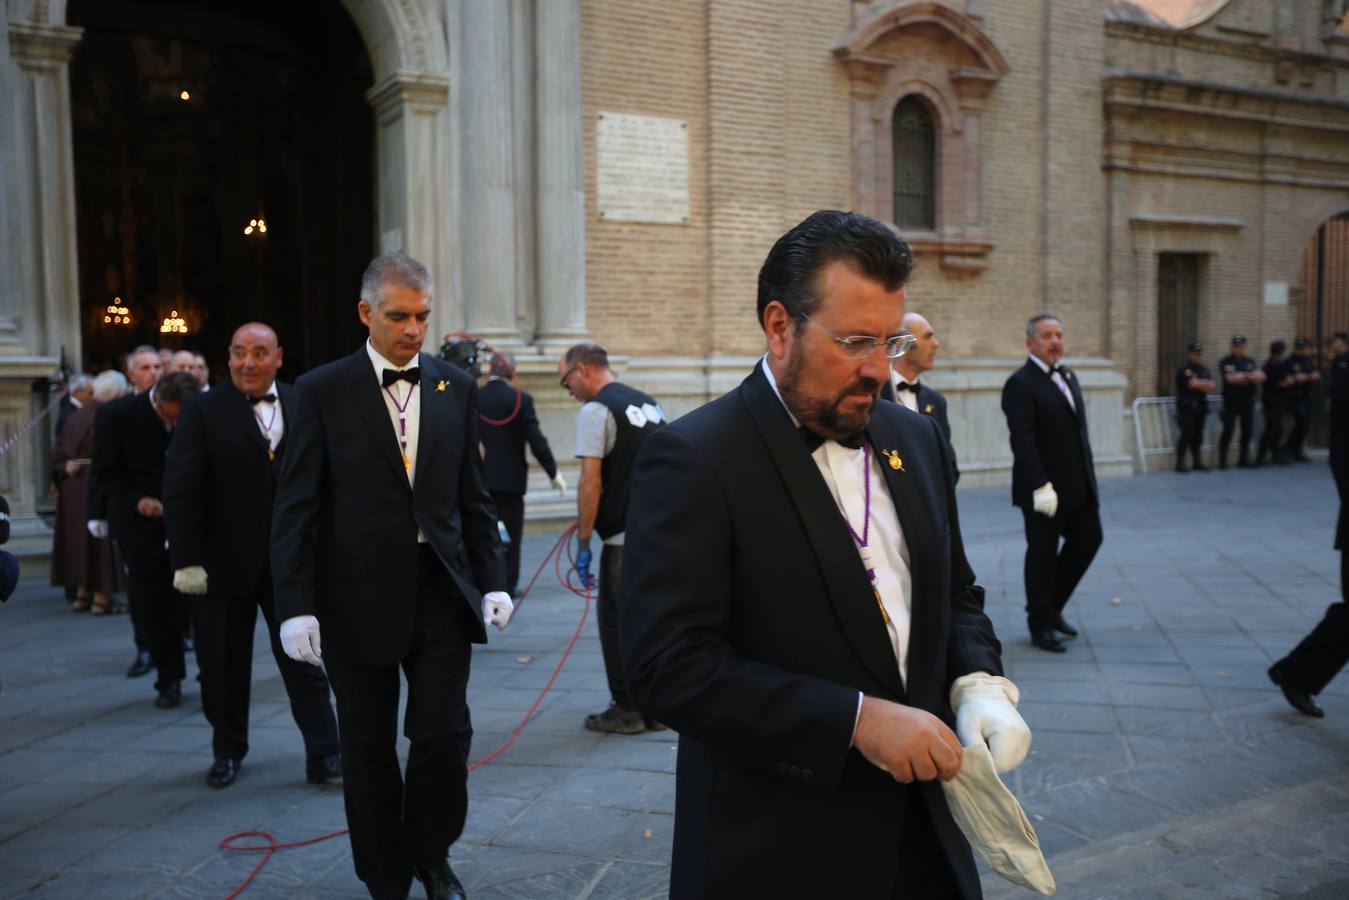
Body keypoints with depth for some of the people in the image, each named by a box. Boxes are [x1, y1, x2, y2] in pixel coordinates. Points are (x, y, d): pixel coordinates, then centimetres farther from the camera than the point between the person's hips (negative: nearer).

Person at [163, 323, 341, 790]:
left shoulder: (302, 406, 4)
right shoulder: (203, 412, -4)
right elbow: (180, 490, -8)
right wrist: (186, 560, -13)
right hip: (224, 562, -1)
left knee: (303, 657, 3)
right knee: (225, 664, 12)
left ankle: (324, 756, 9)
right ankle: (227, 751, 30)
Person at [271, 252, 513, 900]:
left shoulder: (456, 387, 6)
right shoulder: (321, 391, -3)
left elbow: (473, 496, 9)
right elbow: (296, 508, -5)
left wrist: (492, 580, 2)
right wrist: (296, 606, -11)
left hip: (441, 590, 2)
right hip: (358, 596, -2)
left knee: (444, 734, 0)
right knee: (368, 748, 10)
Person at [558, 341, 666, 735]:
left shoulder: (596, 410, -9)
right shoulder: (650, 404, 15)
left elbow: (591, 482, -15)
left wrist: (583, 542, -11)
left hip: (624, 538, -8)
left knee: (616, 621, 4)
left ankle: (627, 710, 11)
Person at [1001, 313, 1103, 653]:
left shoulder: (1068, 376, 14)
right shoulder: (1021, 384, -14)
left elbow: (1079, 430, 16)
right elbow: (1022, 440, -20)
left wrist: (1089, 474, 12)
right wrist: (1040, 486, -25)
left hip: (1078, 485, 8)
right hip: (1044, 489, -8)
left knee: (1088, 539, 14)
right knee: (1042, 554, 4)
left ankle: (1051, 607, 30)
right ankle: (1040, 625, 19)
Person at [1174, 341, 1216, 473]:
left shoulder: (1204, 369, 17)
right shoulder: (1185, 370, -7)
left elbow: (1213, 387, 7)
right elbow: (1193, 384, -19)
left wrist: (1200, 383, -11)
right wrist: (1206, 384, -2)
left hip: (1200, 406, 7)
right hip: (1187, 406, -7)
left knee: (1198, 435, 9)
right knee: (1186, 434, -10)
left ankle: (1197, 462, 16)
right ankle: (1180, 463, -8)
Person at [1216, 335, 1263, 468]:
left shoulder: (1250, 362, 14)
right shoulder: (1225, 362, -1)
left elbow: (1261, 376, 2)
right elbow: (1230, 378, -14)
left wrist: (1241, 376, -13)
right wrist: (1249, 377, -7)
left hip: (1248, 400, 5)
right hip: (1231, 401, -5)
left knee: (1247, 431, 5)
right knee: (1228, 429, -8)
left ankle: (1243, 460, 11)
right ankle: (1222, 460, -5)